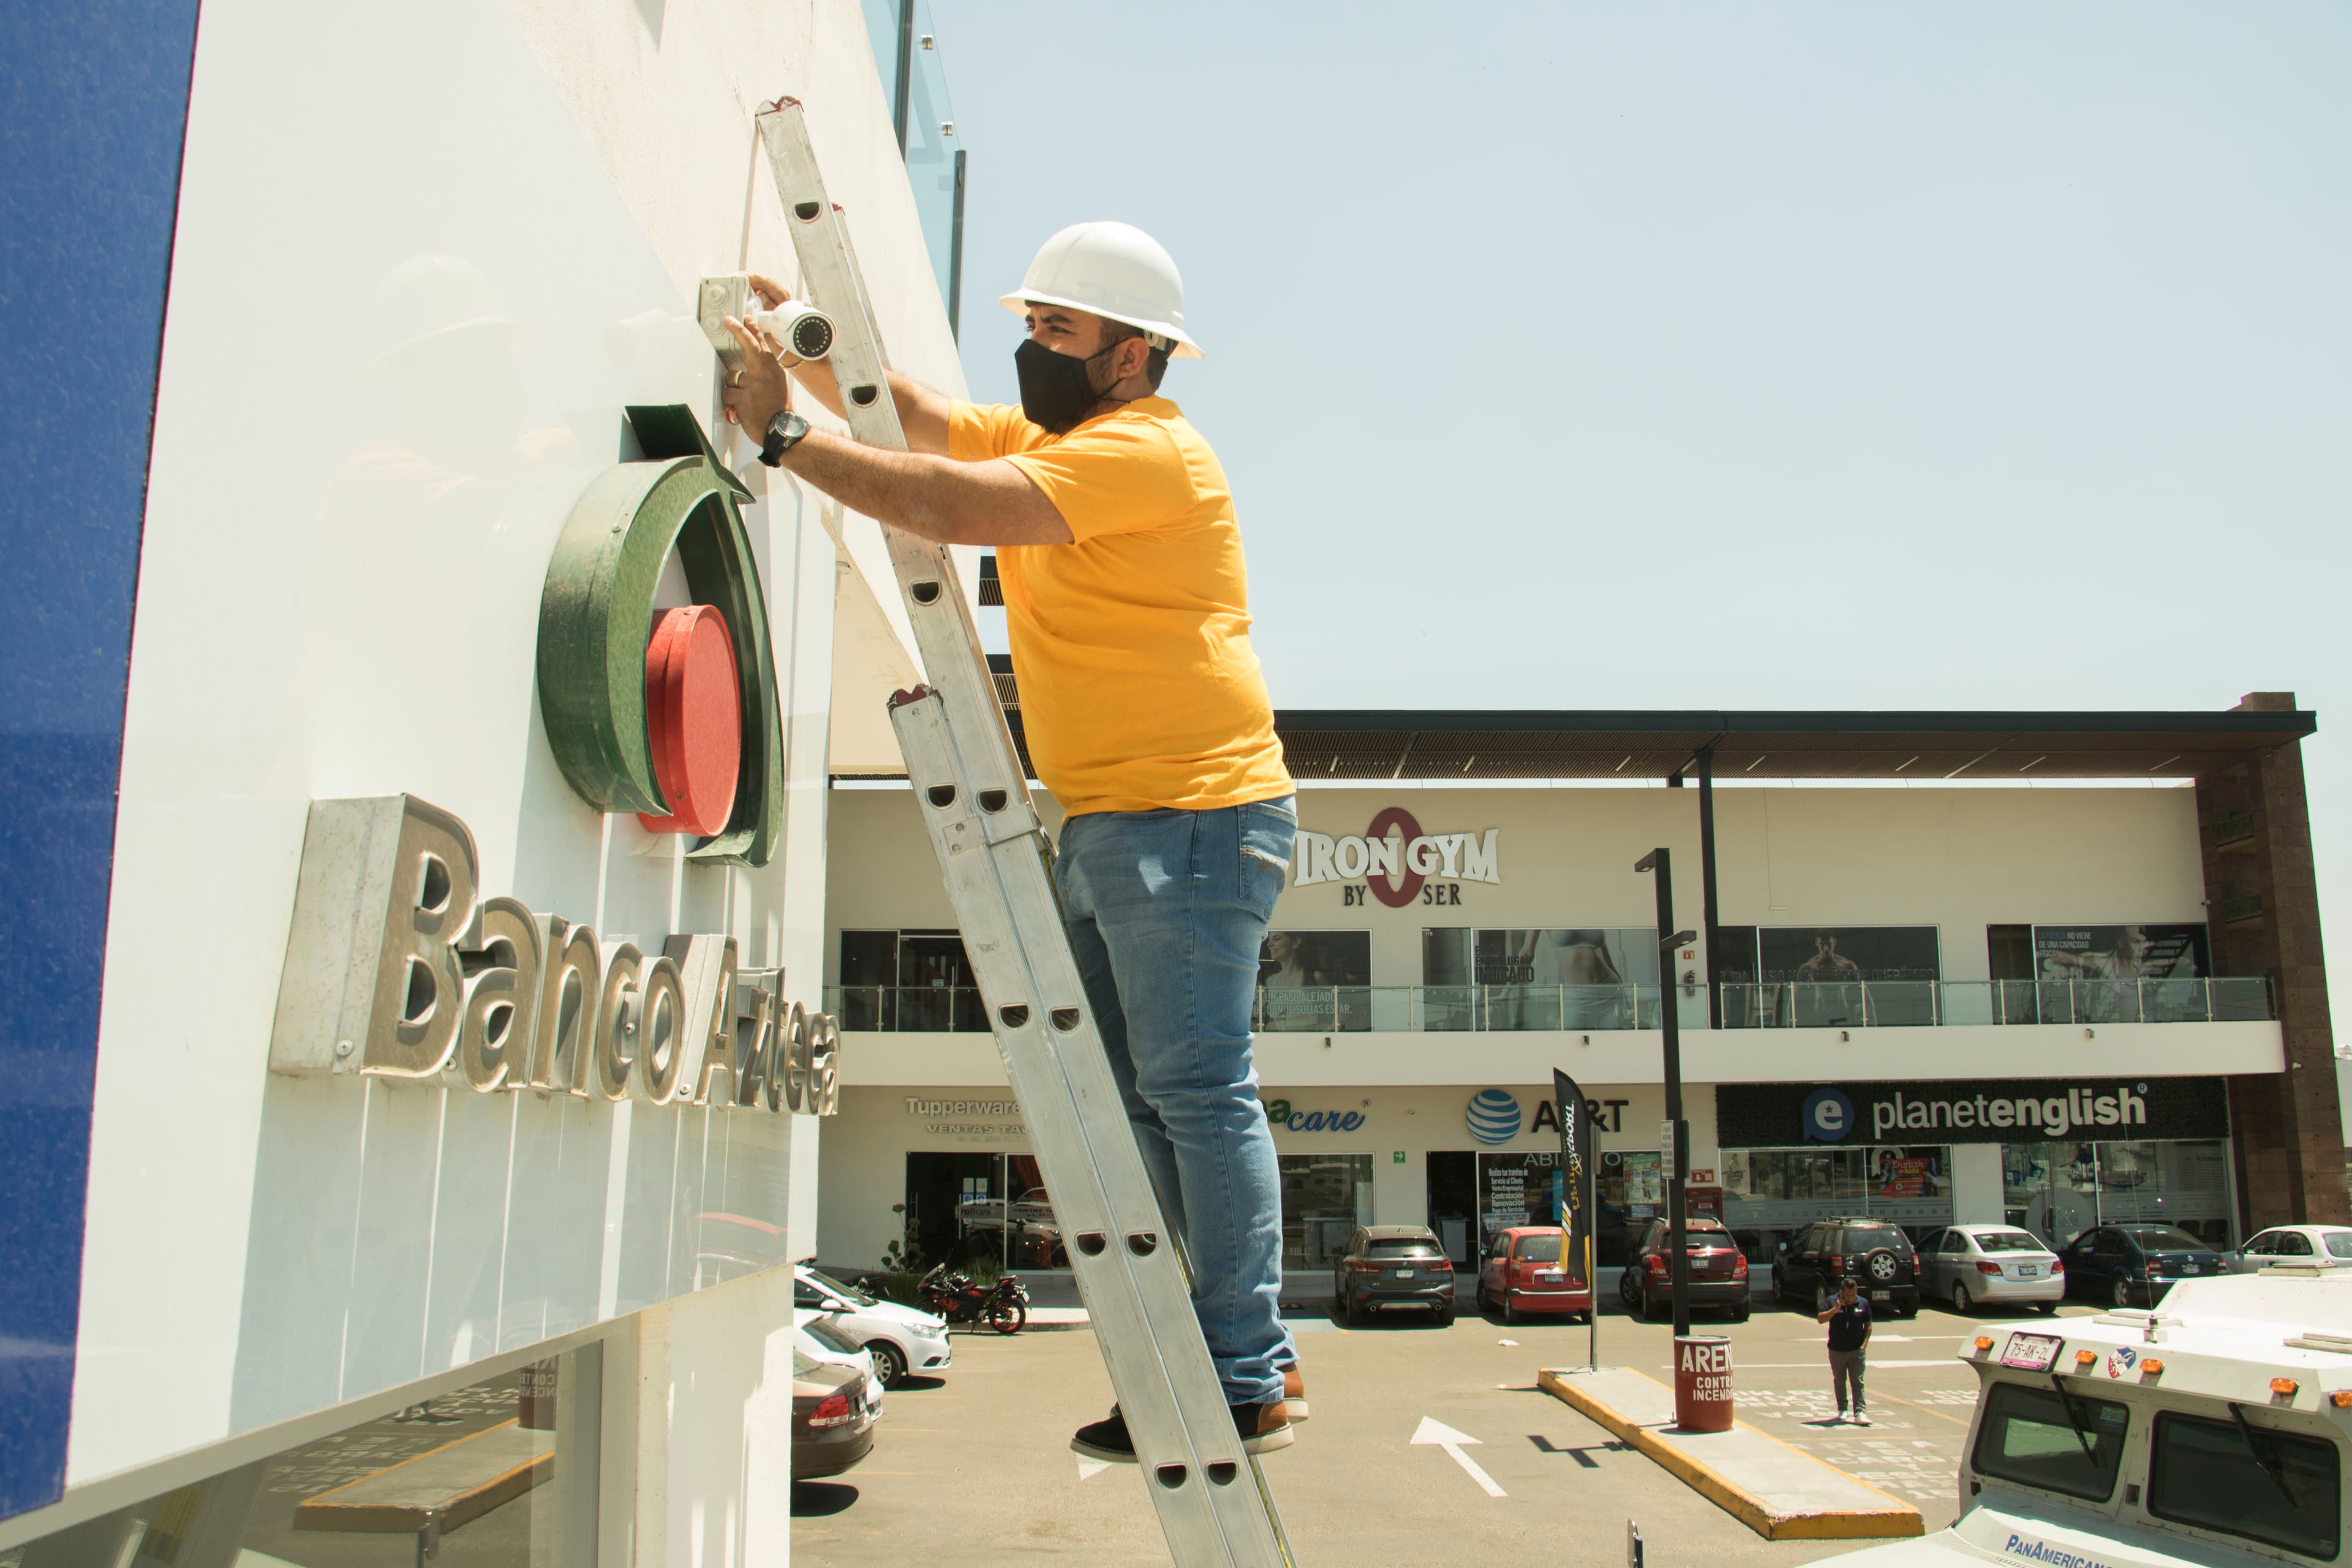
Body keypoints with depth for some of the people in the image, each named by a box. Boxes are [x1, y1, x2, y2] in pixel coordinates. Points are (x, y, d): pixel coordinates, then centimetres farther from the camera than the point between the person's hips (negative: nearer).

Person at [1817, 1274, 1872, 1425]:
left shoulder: (1863, 1304, 0)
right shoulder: (1832, 1302, -5)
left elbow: (1868, 1326, 7)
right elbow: (1821, 1319, -11)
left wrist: (1864, 1344, -3)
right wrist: (1836, 1309, -22)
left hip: (1856, 1351, -1)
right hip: (1836, 1351, 1)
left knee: (1858, 1383, -6)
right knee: (1839, 1382, 13)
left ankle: (1860, 1413, -8)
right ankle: (1842, 1410, 27)